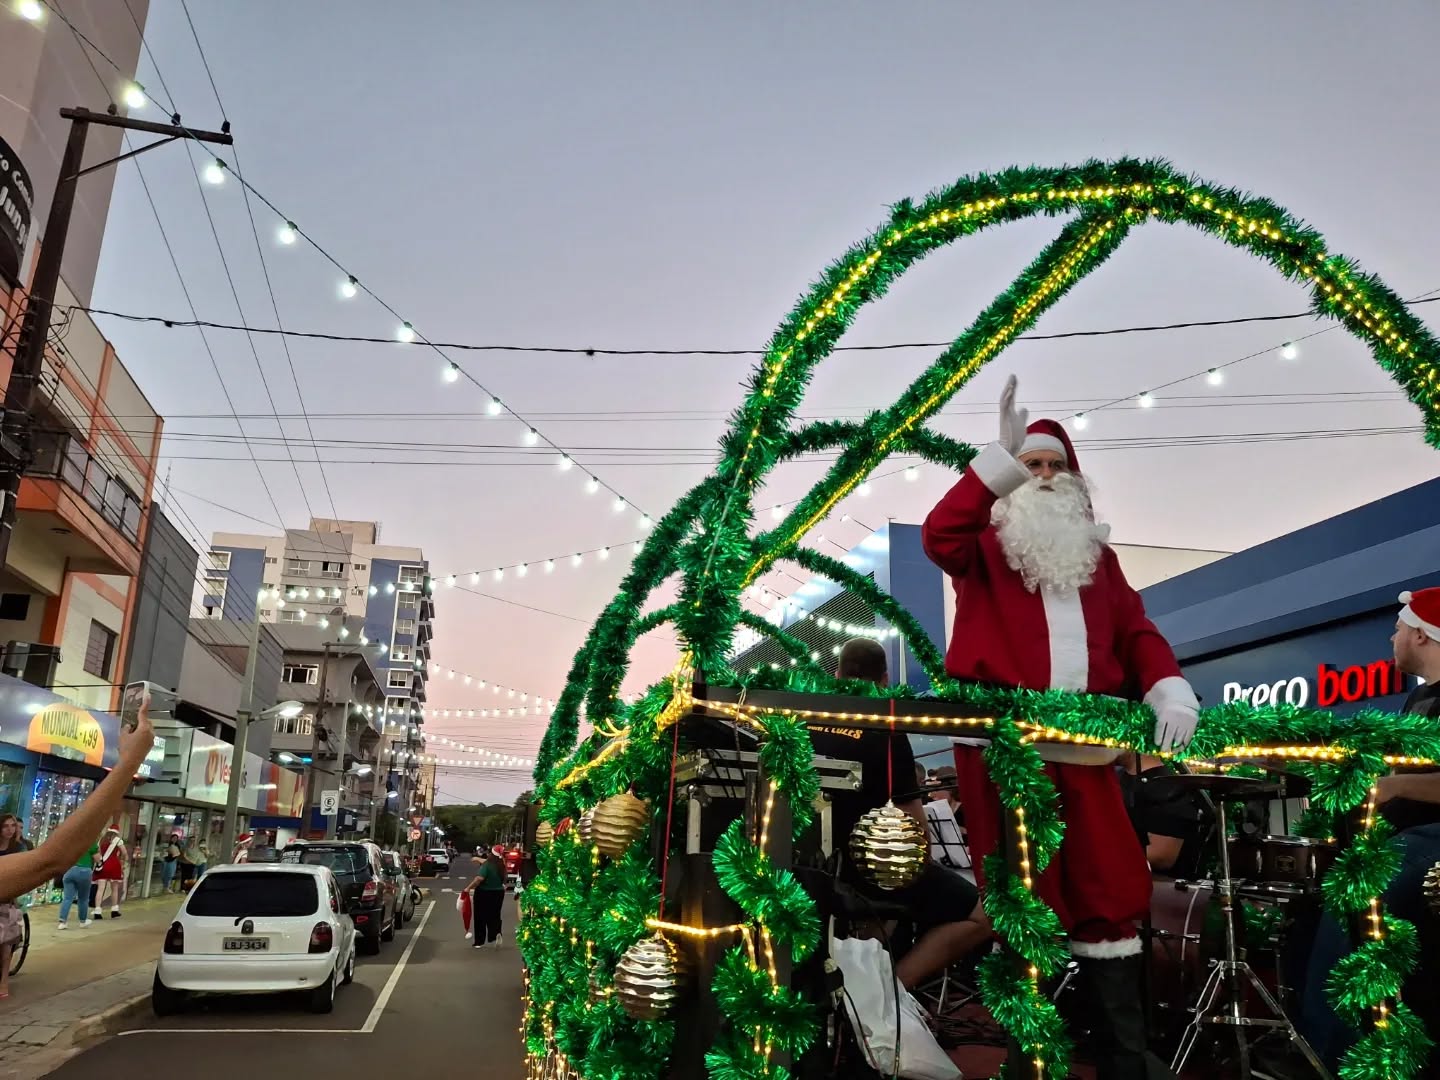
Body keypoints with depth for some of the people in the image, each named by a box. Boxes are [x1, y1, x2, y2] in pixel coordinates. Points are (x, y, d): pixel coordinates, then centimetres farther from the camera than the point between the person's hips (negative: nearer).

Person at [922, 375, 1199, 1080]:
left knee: (1109, 887, 4)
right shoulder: (984, 544, 9)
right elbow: (938, 536, -15)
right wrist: (1003, 456, -20)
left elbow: (1135, 630, 13)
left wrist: (1169, 693, -6)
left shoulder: (1095, 553, 21)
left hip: (1083, 737, 4)